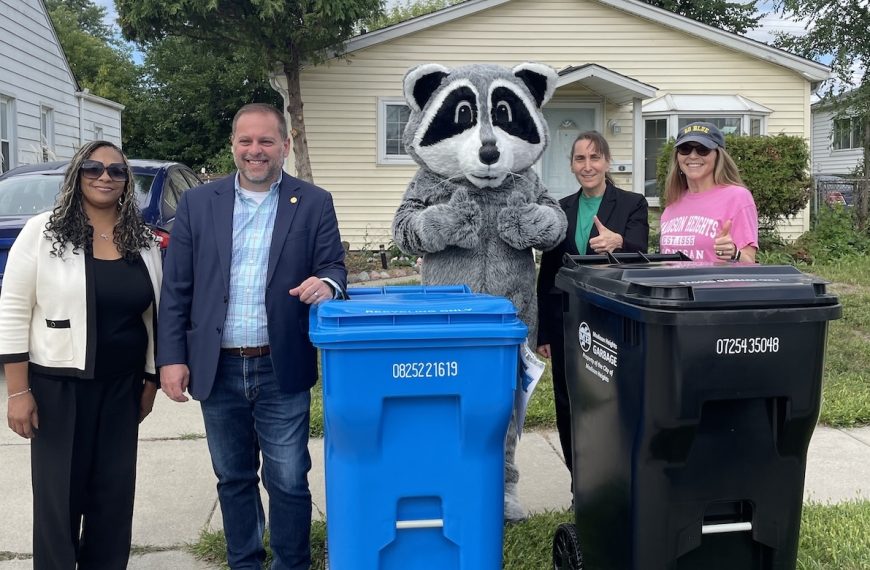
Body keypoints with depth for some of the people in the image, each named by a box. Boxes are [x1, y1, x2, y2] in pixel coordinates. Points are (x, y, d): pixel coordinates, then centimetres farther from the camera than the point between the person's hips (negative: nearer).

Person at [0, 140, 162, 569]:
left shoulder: (144, 241, 4)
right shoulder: (43, 232, -8)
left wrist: (150, 381, 10)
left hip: (122, 387, 4)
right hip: (58, 385, -3)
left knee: (115, 492, 10)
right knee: (58, 494, 6)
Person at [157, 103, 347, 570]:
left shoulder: (314, 203, 1)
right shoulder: (197, 204, 4)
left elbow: (334, 268, 1)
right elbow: (175, 289, 4)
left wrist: (327, 282, -23)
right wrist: (171, 357, -2)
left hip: (281, 369, -2)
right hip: (217, 369, 2)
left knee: (288, 481, 6)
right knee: (233, 479, 16)